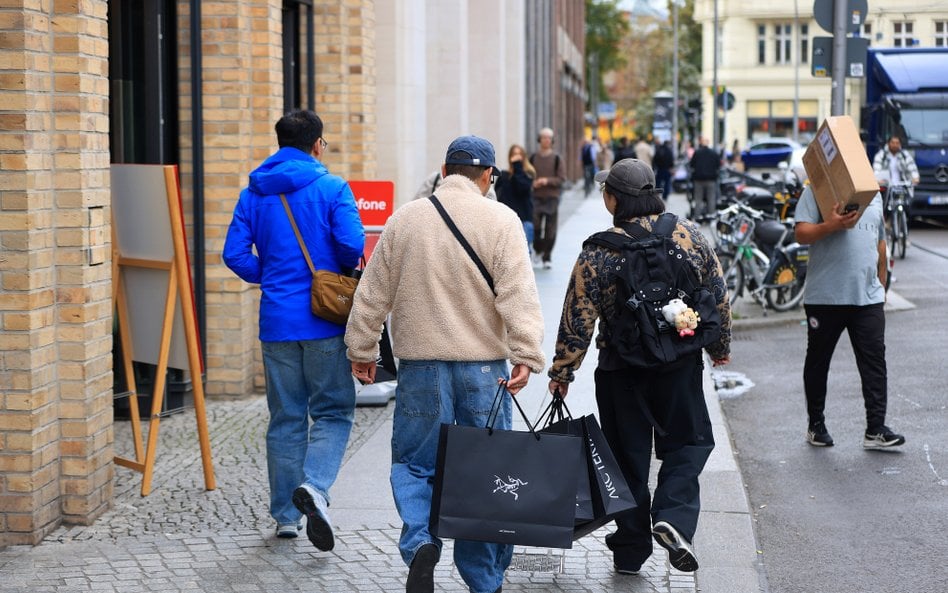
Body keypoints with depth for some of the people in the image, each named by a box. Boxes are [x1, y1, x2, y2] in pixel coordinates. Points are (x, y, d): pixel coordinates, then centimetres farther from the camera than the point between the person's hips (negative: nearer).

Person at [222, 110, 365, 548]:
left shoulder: (255, 193, 7)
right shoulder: (332, 188, -5)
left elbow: (234, 253, 1)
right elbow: (352, 245, -16)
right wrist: (343, 269, 6)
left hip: (276, 321, 4)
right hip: (324, 319, -4)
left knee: (285, 418, 11)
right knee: (333, 411, 4)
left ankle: (286, 514, 14)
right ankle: (314, 485, -20)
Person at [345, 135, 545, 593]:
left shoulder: (405, 219, 5)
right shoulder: (500, 220, -2)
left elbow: (373, 294, 9)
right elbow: (518, 294, -13)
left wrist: (361, 351, 19)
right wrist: (526, 356, -17)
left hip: (421, 366, 1)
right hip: (483, 367, -1)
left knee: (414, 464, 12)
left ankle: (420, 542, -13)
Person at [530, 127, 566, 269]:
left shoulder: (556, 158, 0)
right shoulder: (533, 157, 5)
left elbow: (562, 178, -2)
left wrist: (548, 181, -16)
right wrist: (533, 182, -9)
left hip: (552, 197, -1)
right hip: (536, 197, 1)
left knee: (550, 229, -1)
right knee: (535, 226, -6)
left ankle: (546, 257, 8)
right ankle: (537, 249, 20)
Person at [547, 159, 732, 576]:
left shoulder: (599, 251, -12)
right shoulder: (691, 236, -4)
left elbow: (578, 318, -10)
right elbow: (719, 298, 4)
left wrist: (562, 372, 0)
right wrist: (720, 348, 19)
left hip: (620, 371, -1)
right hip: (680, 367, 1)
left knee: (628, 455, 11)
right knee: (688, 441, 16)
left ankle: (630, 550, 19)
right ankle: (673, 518, -8)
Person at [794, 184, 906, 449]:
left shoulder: (873, 193, 15)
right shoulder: (816, 191, -3)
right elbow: (801, 233, -14)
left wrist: (882, 284, 23)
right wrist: (831, 226, -31)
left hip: (869, 297, 4)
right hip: (825, 296, -4)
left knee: (874, 360, -4)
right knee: (818, 361, 8)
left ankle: (876, 430, -4)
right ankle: (816, 425, 21)